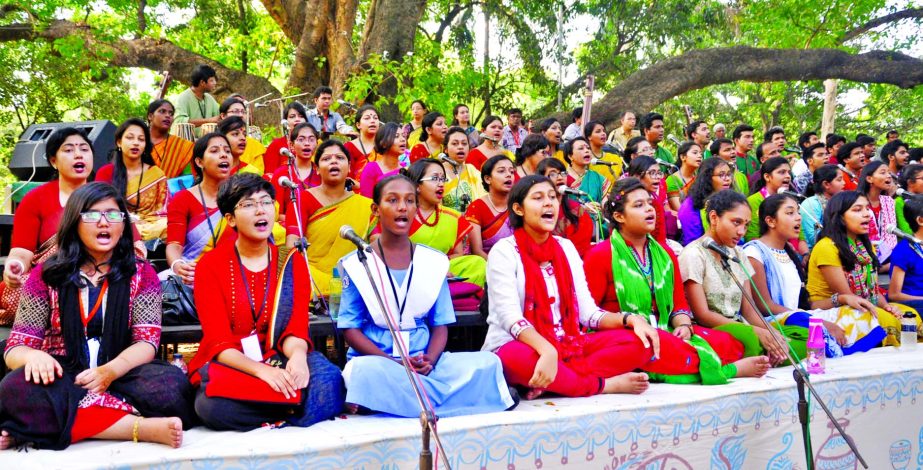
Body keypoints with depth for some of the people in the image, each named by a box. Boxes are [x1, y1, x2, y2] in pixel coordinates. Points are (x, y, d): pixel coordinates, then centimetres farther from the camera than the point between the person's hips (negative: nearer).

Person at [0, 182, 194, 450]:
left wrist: (110, 371, -26)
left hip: (120, 376, 0)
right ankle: (145, 428, -37)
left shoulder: (141, 274, 7)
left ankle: (49, 426, -25)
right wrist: (33, 356, -23)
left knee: (171, 384, -31)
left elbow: (147, 341, -4)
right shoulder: (45, 276, 8)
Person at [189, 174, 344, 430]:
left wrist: (298, 355, -29)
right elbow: (219, 342, -10)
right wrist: (262, 370, -29)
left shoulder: (292, 262, 7)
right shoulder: (211, 265, -1)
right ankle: (296, 406, -19)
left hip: (280, 363, 1)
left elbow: (296, 328, -3)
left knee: (328, 379, -31)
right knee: (213, 405, -36)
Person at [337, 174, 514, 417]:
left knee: (488, 362, -21)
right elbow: (350, 329, -2)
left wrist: (429, 360, -13)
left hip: (424, 363, 3)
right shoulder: (358, 263, 3)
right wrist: (394, 362, -17)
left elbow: (440, 325, 10)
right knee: (366, 371, -39)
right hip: (375, 359, -2)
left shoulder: (434, 261, 11)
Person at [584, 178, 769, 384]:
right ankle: (730, 370, -26)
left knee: (726, 342, -14)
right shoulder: (600, 255, 0)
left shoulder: (665, 254, 19)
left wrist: (683, 325, -6)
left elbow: (679, 304, 17)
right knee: (667, 346, -38)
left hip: (664, 331, 6)